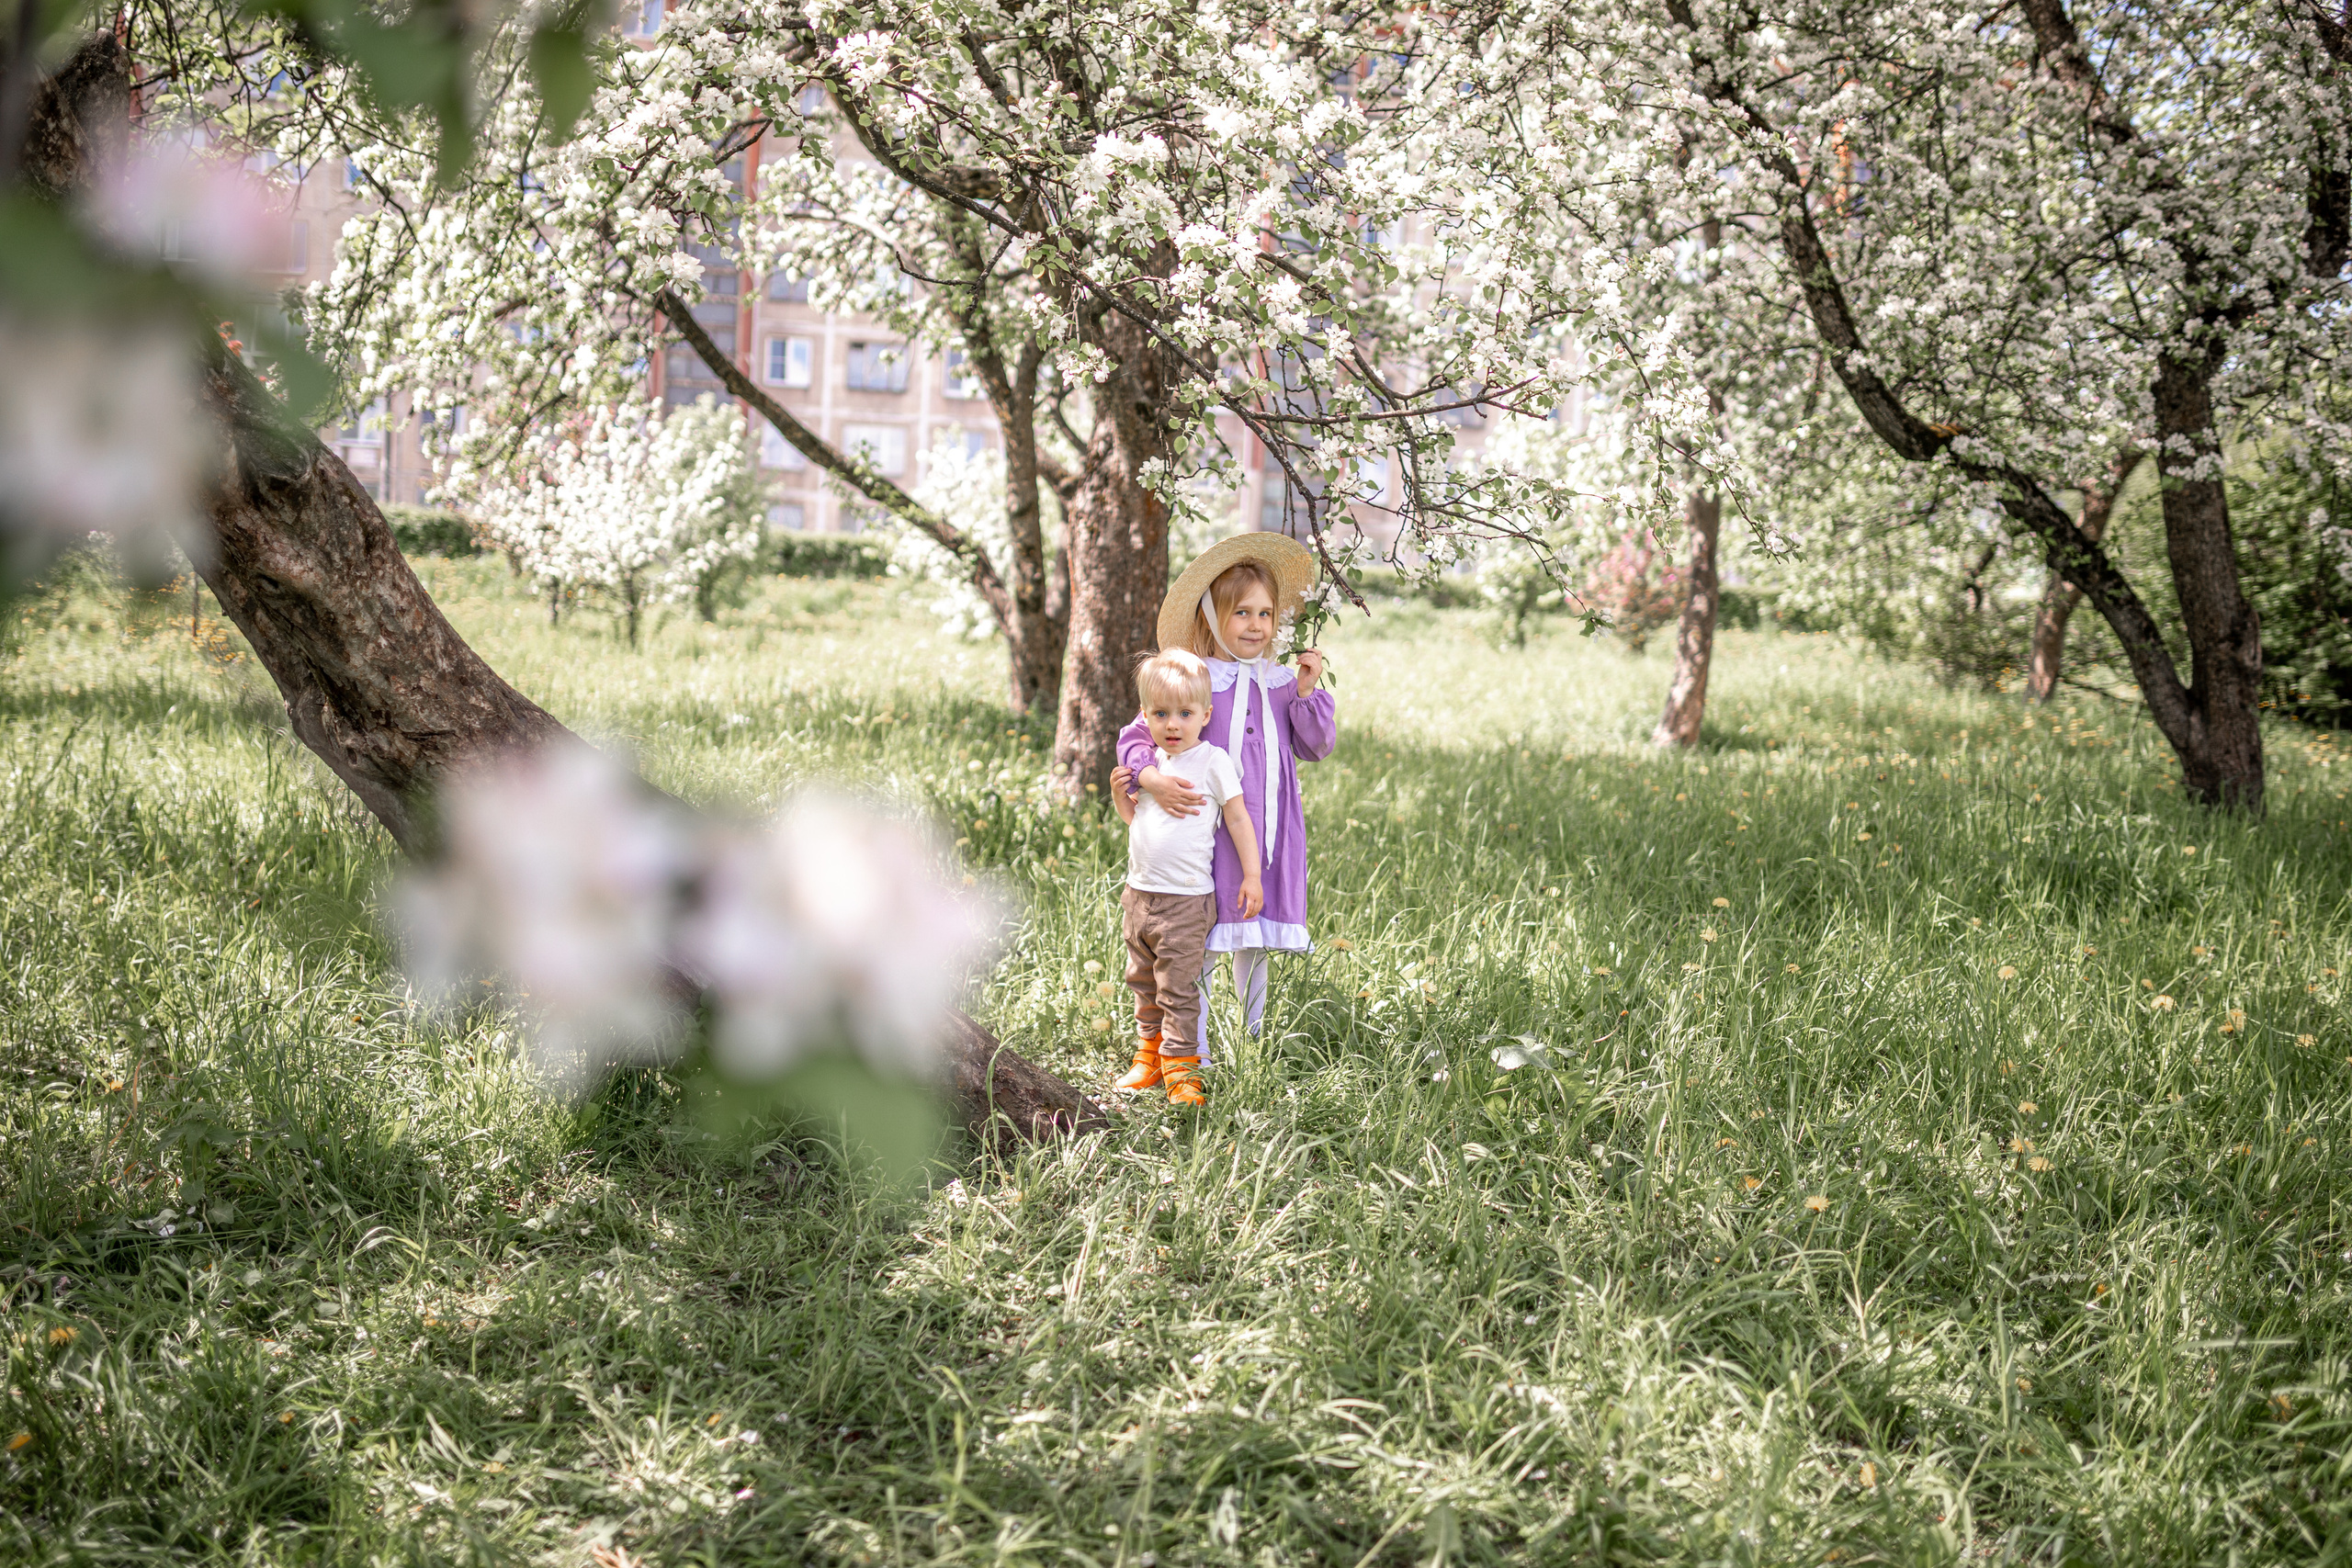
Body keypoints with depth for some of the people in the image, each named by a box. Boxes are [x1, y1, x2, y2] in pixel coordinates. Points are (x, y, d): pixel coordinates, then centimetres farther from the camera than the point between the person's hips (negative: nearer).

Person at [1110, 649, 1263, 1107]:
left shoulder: (1213, 761, -7)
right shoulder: (1148, 760, 10)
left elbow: (1237, 818, -6)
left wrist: (1252, 875, -10)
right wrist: (1119, 791, 1)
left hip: (1186, 899, -7)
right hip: (1138, 893, 7)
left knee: (1177, 990, -6)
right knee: (1143, 984, 16)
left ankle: (1181, 1069, 0)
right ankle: (1149, 1057, 28)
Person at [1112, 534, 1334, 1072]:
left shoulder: (1282, 682, 9)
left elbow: (1317, 747, 8)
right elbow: (1137, 735, -3)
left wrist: (1308, 693, -6)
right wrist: (1148, 776, -22)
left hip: (1268, 835, 4)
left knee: (1256, 945, 13)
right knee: (1197, 944, -1)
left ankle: (1252, 1044, 28)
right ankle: (1195, 1056, 10)